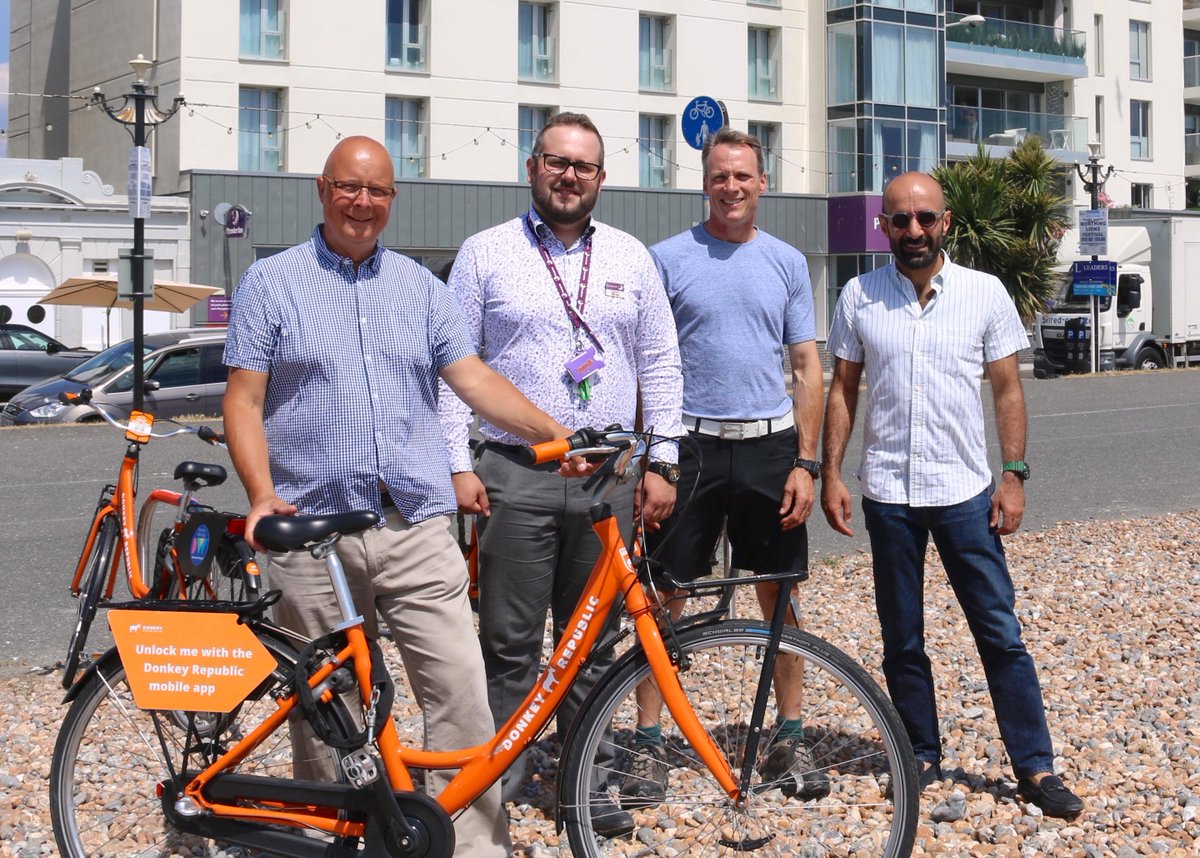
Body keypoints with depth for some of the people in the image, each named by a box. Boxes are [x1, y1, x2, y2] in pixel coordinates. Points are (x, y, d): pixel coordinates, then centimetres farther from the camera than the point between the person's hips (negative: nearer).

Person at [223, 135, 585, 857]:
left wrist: (553, 433, -6)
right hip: (312, 533, -1)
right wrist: (262, 495, -13)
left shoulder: (422, 288, 14)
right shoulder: (271, 284, 6)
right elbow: (244, 400, 1)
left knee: (463, 694, -6)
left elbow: (474, 377, 8)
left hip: (417, 531, 2)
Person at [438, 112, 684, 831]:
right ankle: (497, 783, 9)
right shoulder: (485, 253, 4)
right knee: (510, 643, -1)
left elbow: (660, 364, 12)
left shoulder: (631, 258, 11)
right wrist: (458, 464, -5)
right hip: (515, 478, -2)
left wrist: (663, 464, 5)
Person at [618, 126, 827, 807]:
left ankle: (790, 739, 19)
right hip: (689, 445, -2)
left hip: (769, 447, 2)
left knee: (780, 598, 8)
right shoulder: (669, 258, 1)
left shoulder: (788, 262, 8)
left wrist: (806, 464, -1)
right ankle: (650, 745, 6)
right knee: (664, 598, -1)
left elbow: (809, 369, 8)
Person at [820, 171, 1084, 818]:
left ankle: (1035, 766, 7)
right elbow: (842, 390, 7)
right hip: (888, 494, 1)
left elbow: (1007, 390, 3)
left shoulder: (985, 293, 0)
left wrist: (1014, 476, -4)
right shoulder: (859, 297, 2)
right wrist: (831, 475, 0)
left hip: (965, 492, -1)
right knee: (902, 640, 10)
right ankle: (922, 757, 23)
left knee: (1000, 634, 0)